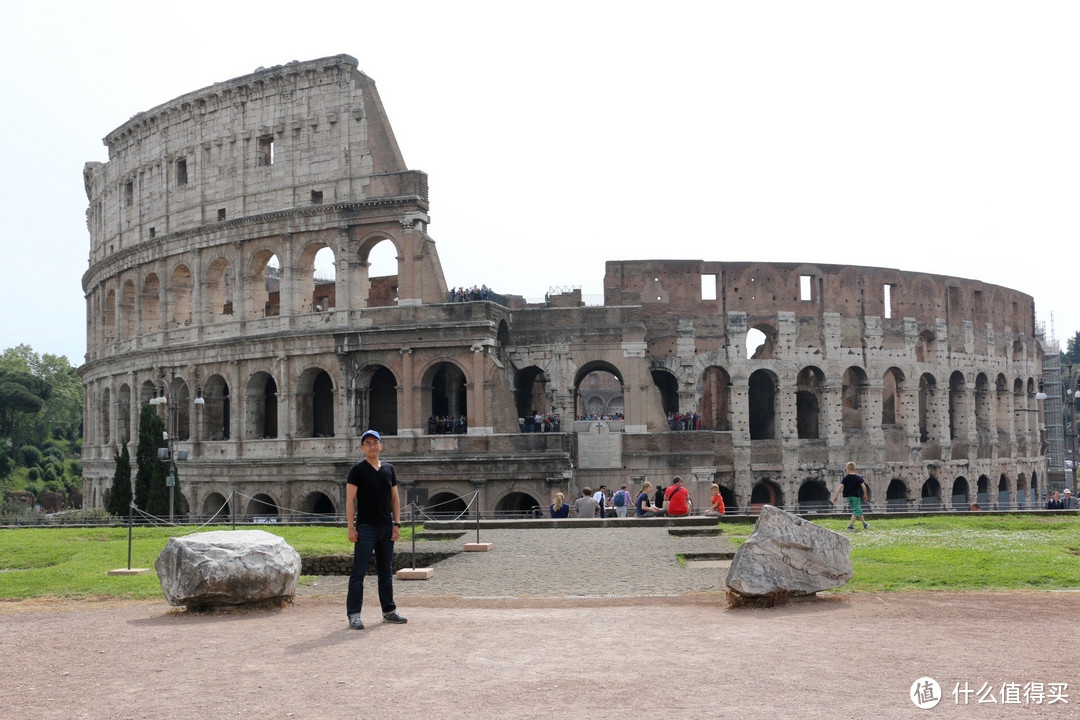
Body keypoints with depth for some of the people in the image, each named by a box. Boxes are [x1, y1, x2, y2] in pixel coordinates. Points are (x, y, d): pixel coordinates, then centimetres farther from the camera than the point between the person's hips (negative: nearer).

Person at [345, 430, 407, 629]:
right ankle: (353, 614, -2)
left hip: (386, 527, 5)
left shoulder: (389, 469, 10)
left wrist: (397, 524, 5)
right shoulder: (358, 470, -5)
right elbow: (350, 499, -8)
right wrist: (351, 527, -14)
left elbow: (395, 498, 13)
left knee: (386, 571, 13)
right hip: (365, 528, -5)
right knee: (359, 572, -5)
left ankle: (389, 611, 21)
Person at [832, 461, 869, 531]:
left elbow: (840, 487, -9)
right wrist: (865, 495, 2)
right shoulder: (858, 478, -6)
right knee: (856, 511, 2)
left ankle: (864, 524, 27)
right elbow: (863, 486, -11)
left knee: (858, 511, 17)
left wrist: (835, 496, -8)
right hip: (856, 496, -4)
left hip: (848, 496, 4)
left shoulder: (845, 478, -3)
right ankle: (850, 525, -9)